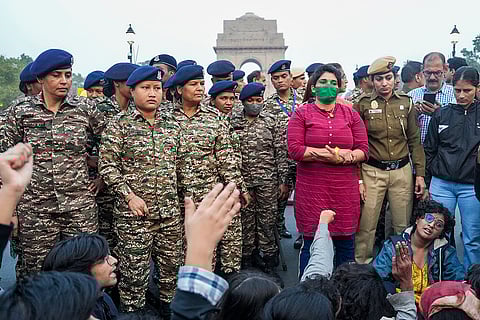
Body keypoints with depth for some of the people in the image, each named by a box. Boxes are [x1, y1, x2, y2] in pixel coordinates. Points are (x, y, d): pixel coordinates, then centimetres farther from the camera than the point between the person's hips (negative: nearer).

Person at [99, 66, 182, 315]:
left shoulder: (172, 124, 9)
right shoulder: (120, 126, -4)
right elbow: (107, 166, -7)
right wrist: (129, 195, -14)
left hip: (170, 210, 4)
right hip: (134, 212, -4)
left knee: (172, 265, 15)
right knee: (134, 270, 4)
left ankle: (168, 305, 35)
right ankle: (132, 311, 23)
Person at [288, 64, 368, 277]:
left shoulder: (351, 115, 13)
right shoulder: (301, 114, 4)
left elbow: (363, 150, 6)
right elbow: (294, 149, -10)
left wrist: (340, 158, -14)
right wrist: (341, 152, -10)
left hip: (345, 190, 3)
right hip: (312, 189, -2)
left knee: (345, 243, 10)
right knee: (311, 244, 2)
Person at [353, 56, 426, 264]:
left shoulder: (406, 103, 6)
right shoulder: (363, 104, -2)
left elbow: (414, 140, 10)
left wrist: (420, 173, 5)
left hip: (402, 171, 3)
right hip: (372, 172, -2)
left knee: (403, 225, 9)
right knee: (366, 226, 0)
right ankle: (361, 266, 18)